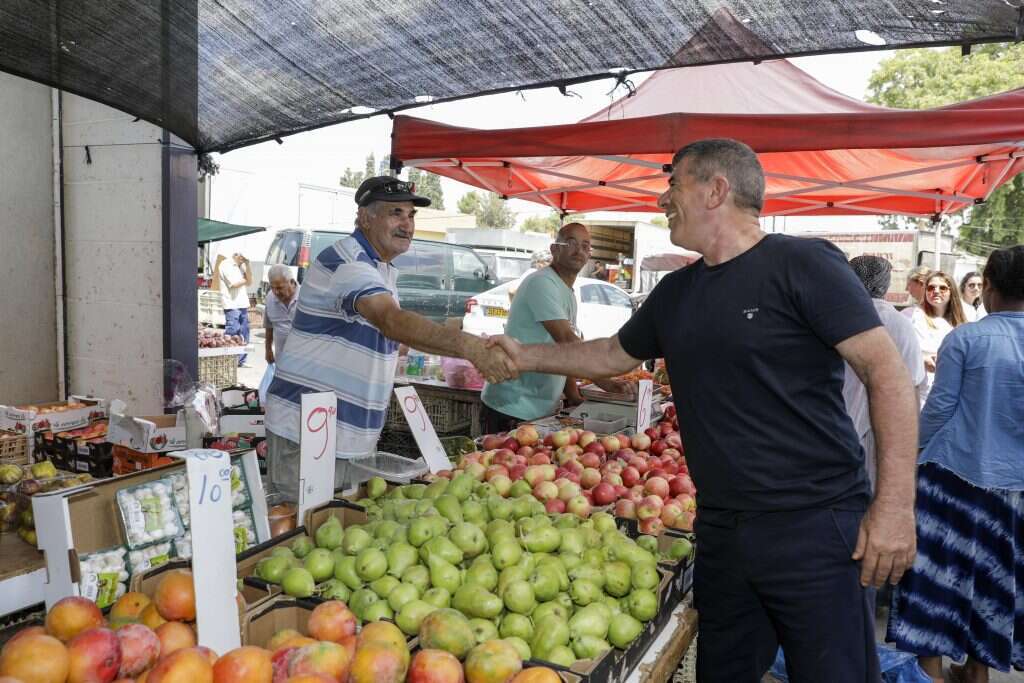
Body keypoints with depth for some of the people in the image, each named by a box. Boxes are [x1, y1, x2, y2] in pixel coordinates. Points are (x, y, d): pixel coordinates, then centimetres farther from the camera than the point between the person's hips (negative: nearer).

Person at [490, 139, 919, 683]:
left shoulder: (800, 264, -10)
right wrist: (527, 356, 22)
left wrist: (895, 504, -18)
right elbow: (613, 355, 25)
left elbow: (886, 370, -13)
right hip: (721, 531, 7)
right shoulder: (675, 293, 11)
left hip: (813, 528, -6)